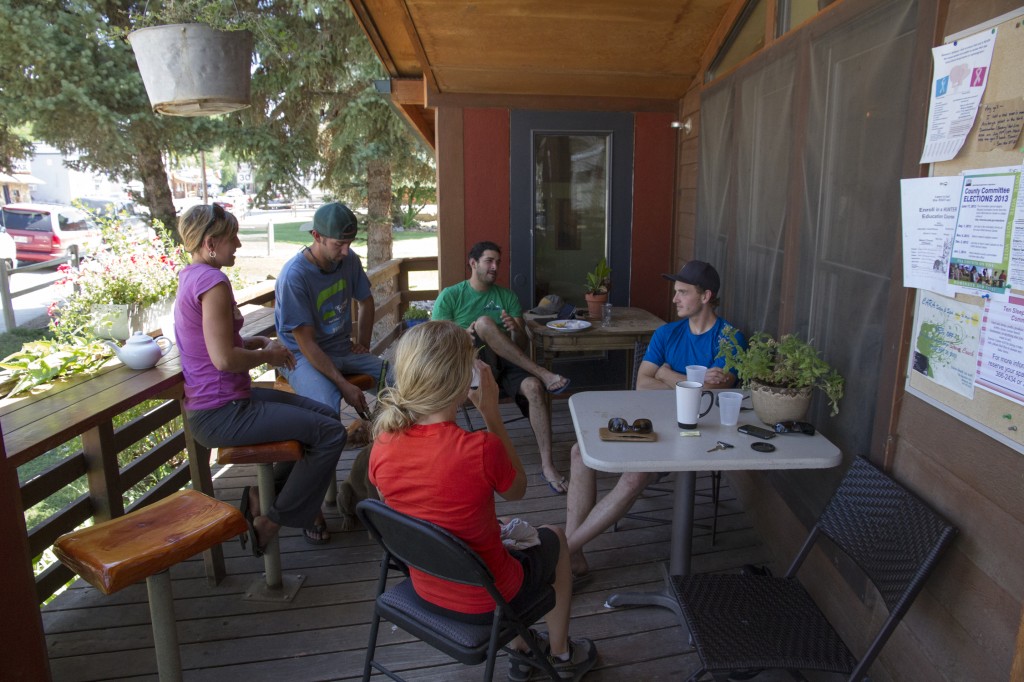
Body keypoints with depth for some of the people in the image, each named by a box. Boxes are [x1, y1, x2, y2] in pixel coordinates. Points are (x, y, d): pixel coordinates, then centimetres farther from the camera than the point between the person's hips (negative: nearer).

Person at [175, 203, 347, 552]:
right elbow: (223, 358, -27)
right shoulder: (213, 281, -20)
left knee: (326, 415, 14)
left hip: (212, 405, 11)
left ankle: (263, 494, 18)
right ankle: (270, 521, 2)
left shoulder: (190, 276, 12)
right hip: (222, 414, -11)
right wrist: (268, 355, -9)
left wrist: (259, 342, 6)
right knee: (331, 433, -12)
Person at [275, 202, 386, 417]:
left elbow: (366, 302, 19)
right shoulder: (294, 276, -21)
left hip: (344, 350, 7)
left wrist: (362, 343, 8)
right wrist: (344, 385, -25)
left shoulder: (350, 260, -2)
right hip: (304, 356, -6)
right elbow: (306, 344, -20)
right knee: (328, 407, -36)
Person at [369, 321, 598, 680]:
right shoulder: (482, 449, -33)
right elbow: (517, 490, -10)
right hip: (484, 602, -4)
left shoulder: (382, 448, -17)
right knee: (553, 538, 24)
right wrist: (492, 413, -13)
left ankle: (521, 650, 45)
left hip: (425, 591, 5)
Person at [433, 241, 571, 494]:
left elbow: (522, 346, 10)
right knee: (484, 321, -31)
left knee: (534, 387, -30)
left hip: (505, 365, 3)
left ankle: (547, 464, -23)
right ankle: (543, 373, -27)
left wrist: (516, 330, -14)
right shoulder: (450, 296, 7)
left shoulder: (507, 297, 15)